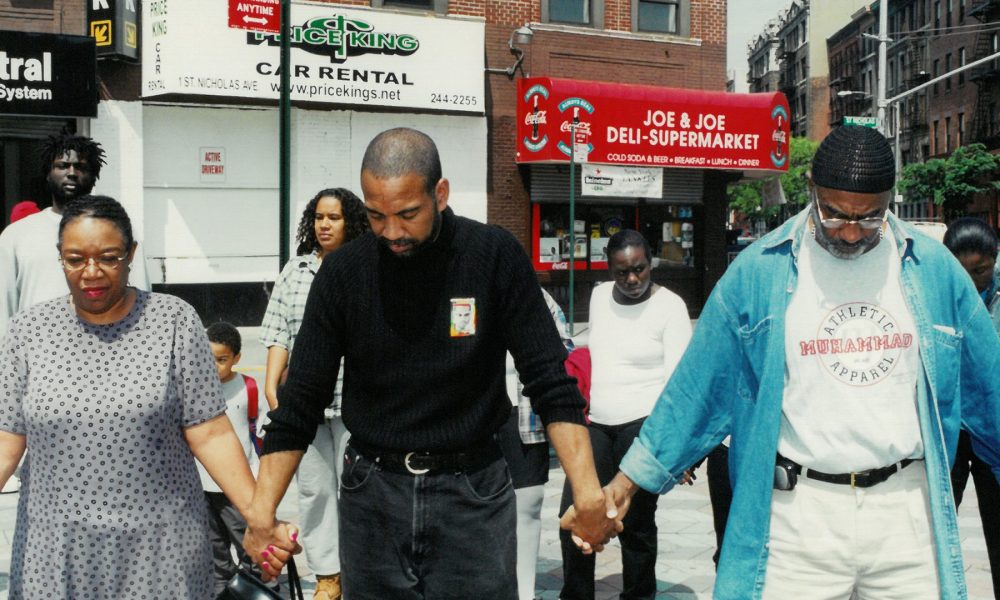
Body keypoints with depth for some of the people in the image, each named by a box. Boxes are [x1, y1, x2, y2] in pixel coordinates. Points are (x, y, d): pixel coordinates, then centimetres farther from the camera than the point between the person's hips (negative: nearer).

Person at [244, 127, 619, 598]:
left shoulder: (495, 256, -9)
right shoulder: (343, 272, -4)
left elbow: (550, 381, -8)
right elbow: (301, 401, 0)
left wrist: (588, 492, -18)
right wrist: (261, 512, -6)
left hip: (473, 491, -1)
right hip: (373, 493, 2)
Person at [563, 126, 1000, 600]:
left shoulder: (935, 269, 2)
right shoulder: (758, 271, -5)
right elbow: (698, 388, -2)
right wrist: (630, 479, -5)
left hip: (907, 508, 3)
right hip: (800, 510, -2)